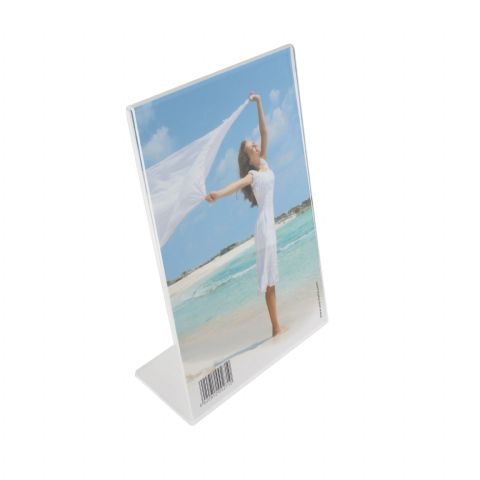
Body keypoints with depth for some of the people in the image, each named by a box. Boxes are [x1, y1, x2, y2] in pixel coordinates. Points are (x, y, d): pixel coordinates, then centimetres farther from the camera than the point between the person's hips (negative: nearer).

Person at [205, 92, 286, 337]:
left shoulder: (264, 164, 11)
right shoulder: (252, 175, -9)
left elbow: (264, 132, 8)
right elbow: (237, 184, -30)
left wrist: (259, 104, 3)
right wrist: (217, 194, -49)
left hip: (272, 222, 8)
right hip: (264, 224, -8)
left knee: (273, 277, 9)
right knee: (269, 279, -7)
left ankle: (277, 325, 13)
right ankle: (275, 326, -6)